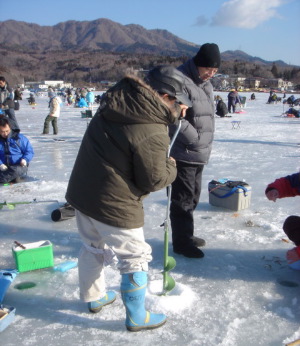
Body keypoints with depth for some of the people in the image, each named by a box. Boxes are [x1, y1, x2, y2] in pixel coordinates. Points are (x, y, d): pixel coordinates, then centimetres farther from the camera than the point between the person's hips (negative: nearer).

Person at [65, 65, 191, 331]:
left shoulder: (116, 99, -2)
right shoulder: (153, 133, -25)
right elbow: (154, 181, -16)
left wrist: (174, 112, 7)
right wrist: (171, 166, 3)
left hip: (82, 192, 9)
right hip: (115, 205, -8)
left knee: (93, 247, 26)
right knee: (136, 258, 10)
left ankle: (94, 297, 46)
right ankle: (137, 317, 25)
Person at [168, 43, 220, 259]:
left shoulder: (205, 84, 14)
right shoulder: (181, 81, -17)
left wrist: (205, 146, 14)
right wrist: (196, 140, -17)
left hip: (199, 155, 10)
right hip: (183, 154, -10)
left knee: (193, 197, 19)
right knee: (183, 199, -1)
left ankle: (186, 235, 34)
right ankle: (182, 242, 11)